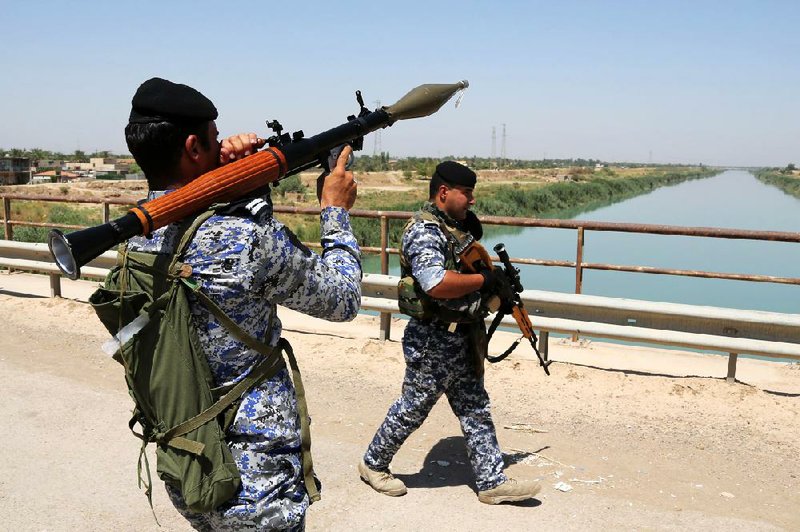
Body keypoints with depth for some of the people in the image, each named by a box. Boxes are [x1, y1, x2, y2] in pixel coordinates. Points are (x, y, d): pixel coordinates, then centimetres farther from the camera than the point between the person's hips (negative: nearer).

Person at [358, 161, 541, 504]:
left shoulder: (457, 226, 12)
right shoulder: (423, 232, -19)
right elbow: (437, 284, -33)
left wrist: (499, 287, 7)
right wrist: (485, 279, -21)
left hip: (463, 339, 9)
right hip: (434, 343, -9)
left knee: (475, 410, 14)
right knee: (412, 408, 7)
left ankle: (491, 481, 24)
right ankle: (374, 464, 29)